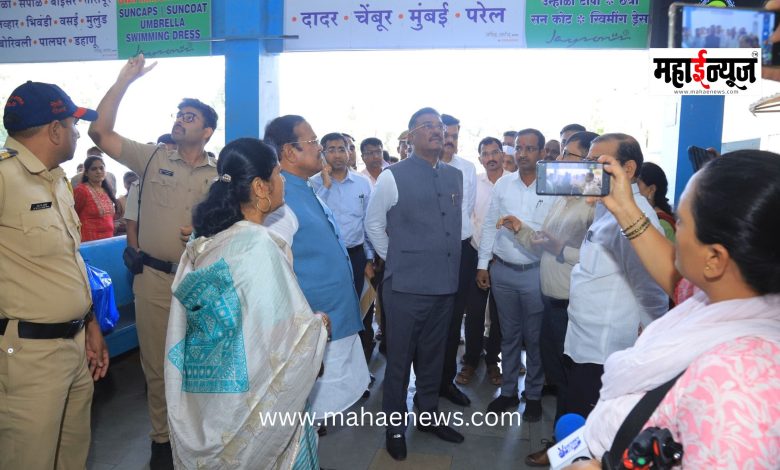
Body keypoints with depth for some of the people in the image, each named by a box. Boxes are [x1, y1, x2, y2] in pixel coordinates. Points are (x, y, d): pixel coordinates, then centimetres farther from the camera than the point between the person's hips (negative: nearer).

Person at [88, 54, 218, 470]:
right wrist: (124, 81, -7)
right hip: (155, 278, 1)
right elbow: (100, 131, -3)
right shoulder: (152, 158, 3)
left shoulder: (220, 174, 2)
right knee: (157, 365, 11)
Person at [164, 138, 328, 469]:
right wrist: (318, 325, -3)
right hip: (246, 396, -7)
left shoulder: (204, 240, 1)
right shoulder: (258, 245, -22)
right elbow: (284, 336, -21)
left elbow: (188, 319, 8)